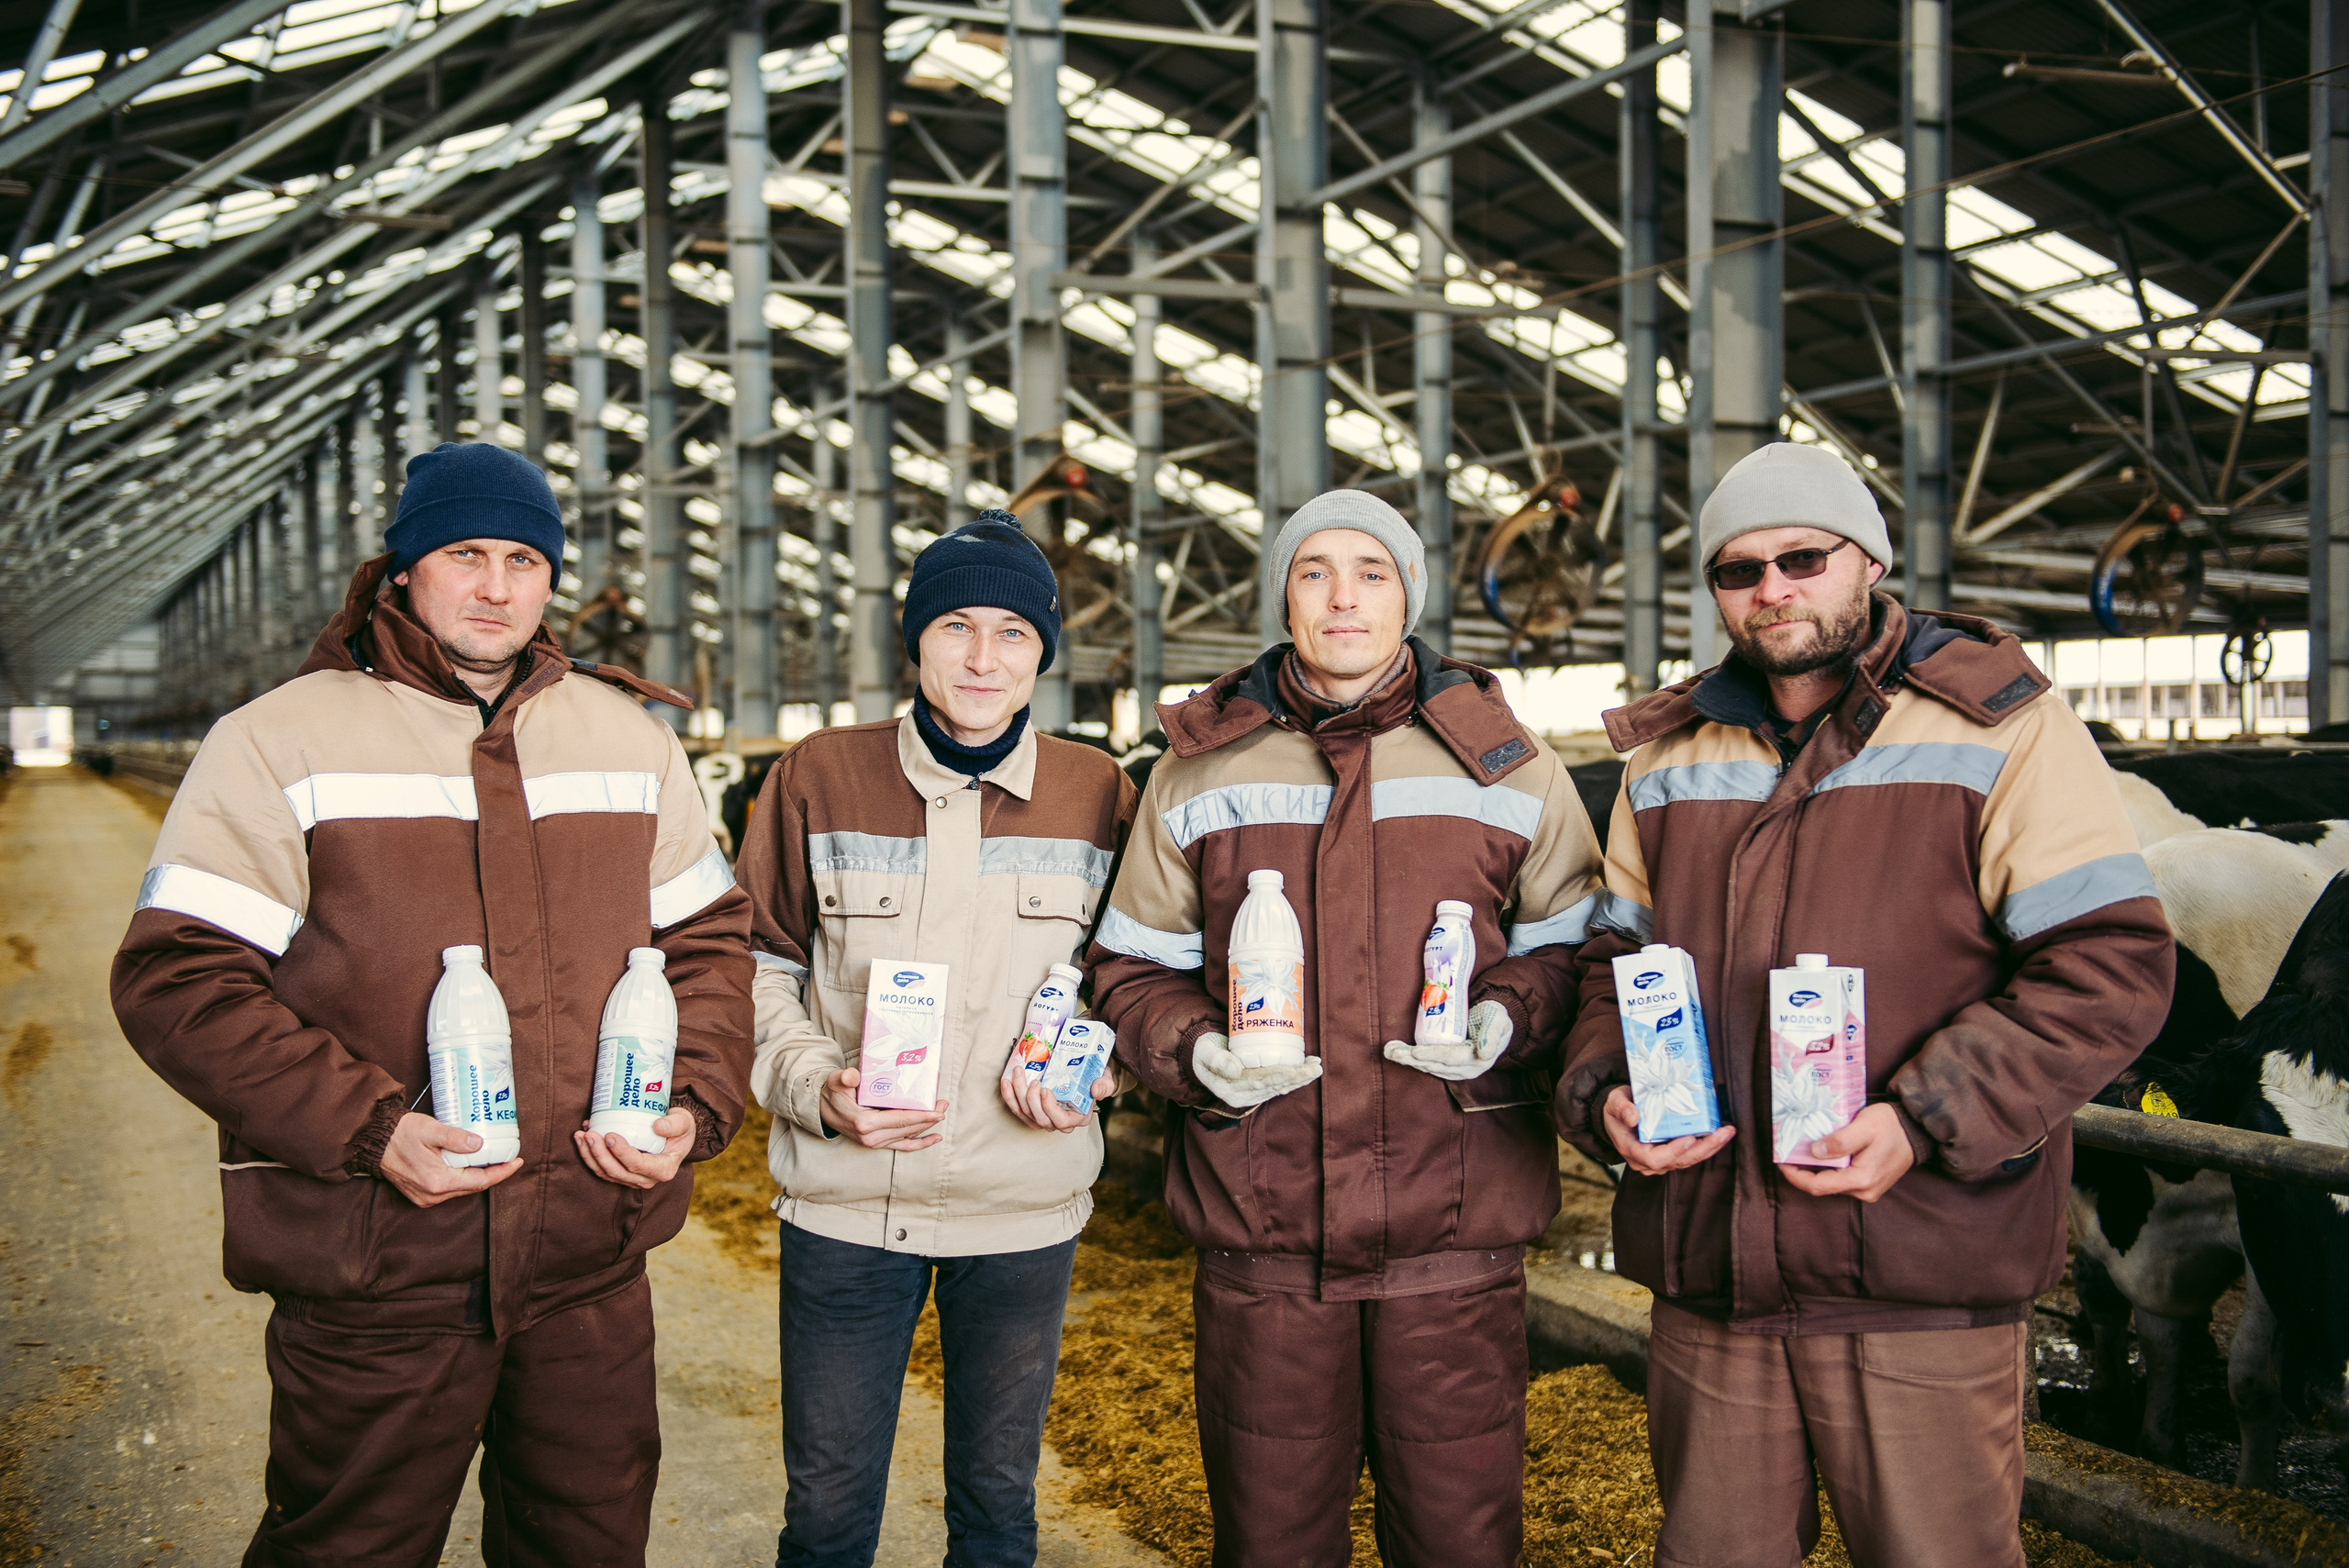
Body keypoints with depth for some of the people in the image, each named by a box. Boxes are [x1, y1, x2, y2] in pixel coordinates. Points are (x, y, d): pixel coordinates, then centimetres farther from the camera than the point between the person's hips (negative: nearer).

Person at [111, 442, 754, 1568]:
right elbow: (177, 980, -9)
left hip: (592, 1264, 4)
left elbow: (708, 938, 15)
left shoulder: (631, 739, 9)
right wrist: (368, 1130, -19)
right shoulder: (277, 742, -4)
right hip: (369, 1274, -3)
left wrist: (693, 1106, -3)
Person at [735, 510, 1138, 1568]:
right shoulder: (821, 775, -2)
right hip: (844, 1202, -1)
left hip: (1024, 1205, 1)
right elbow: (759, 968, 3)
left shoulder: (1097, 794, 1)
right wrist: (815, 1086, -13)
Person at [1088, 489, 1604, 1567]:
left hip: (1454, 1235, 0)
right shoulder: (1199, 771, 8)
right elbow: (1132, 973, 12)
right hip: (1259, 1235, 1)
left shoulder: (1506, 764, 6)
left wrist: (1506, 1020, -10)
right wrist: (1195, 1052, -8)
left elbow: (1576, 953, 10)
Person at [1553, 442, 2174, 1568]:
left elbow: (2111, 967, -8)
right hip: (1702, 1280, 4)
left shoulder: (1998, 727, -2)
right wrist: (1603, 1096, 0)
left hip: (1924, 1294, -4)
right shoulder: (1669, 755, 13)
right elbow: (1614, 960, 21)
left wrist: (1923, 1124, -18)